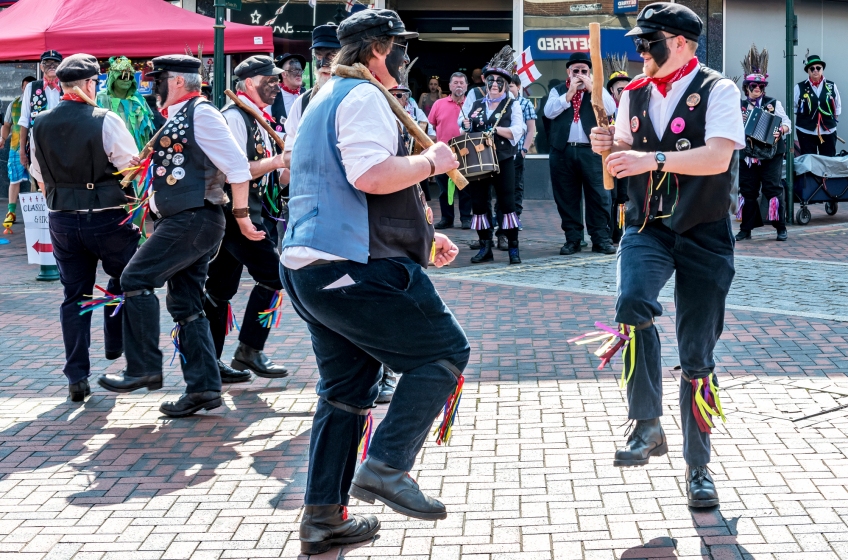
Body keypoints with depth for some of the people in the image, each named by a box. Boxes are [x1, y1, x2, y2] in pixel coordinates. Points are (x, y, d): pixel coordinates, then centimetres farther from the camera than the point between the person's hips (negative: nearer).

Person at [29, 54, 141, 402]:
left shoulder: (40, 125, 4)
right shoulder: (105, 121, -13)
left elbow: (40, 179, 13)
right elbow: (133, 168, -11)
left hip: (62, 220, 5)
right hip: (107, 218, -4)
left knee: (74, 295, 9)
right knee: (125, 279, 20)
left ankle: (77, 378, 8)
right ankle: (116, 346, 22)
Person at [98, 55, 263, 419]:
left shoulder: (201, 113, -10)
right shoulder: (179, 117, 20)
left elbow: (237, 166, -15)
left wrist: (241, 216, -13)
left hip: (194, 219, -10)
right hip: (181, 221, 10)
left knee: (136, 279, -12)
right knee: (185, 305, 9)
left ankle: (144, 369, -7)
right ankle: (203, 388, 10)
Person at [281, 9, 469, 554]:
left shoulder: (325, 99, 26)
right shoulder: (363, 97, -8)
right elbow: (372, 175, -25)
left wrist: (421, 238, 28)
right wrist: (431, 161, -8)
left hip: (307, 266, 11)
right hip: (354, 267, -11)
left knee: (347, 387, 15)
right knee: (444, 350, -2)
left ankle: (323, 517, 16)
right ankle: (385, 467, -8)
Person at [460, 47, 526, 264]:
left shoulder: (512, 105, 5)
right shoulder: (475, 105, 15)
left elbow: (518, 130, -8)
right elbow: (465, 129, 16)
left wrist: (496, 129, -22)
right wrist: (466, 126, -7)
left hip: (503, 160, -4)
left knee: (507, 203, -5)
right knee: (479, 203, 3)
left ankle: (513, 248, 0)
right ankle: (485, 248, 11)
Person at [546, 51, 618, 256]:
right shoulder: (558, 91, 13)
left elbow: (610, 109, -6)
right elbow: (549, 112, -5)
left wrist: (591, 88, -8)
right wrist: (570, 92, -8)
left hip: (592, 151, -1)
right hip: (563, 151, 1)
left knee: (598, 195, -3)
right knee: (567, 197, 3)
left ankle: (601, 238, 1)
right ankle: (572, 239, 10)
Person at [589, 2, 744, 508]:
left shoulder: (717, 91, -6)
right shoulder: (634, 95, 10)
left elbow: (718, 157, -20)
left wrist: (652, 158, -28)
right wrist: (610, 147, -6)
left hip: (704, 235, -3)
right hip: (647, 228, 3)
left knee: (698, 357, 3)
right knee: (632, 303, -29)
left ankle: (698, 467, 17)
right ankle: (648, 426, -16)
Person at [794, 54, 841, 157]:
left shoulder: (831, 86, 2)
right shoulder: (799, 87, -5)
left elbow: (838, 106, 12)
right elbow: (793, 108, 4)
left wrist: (833, 120, 9)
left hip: (828, 132, 2)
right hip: (806, 132, -2)